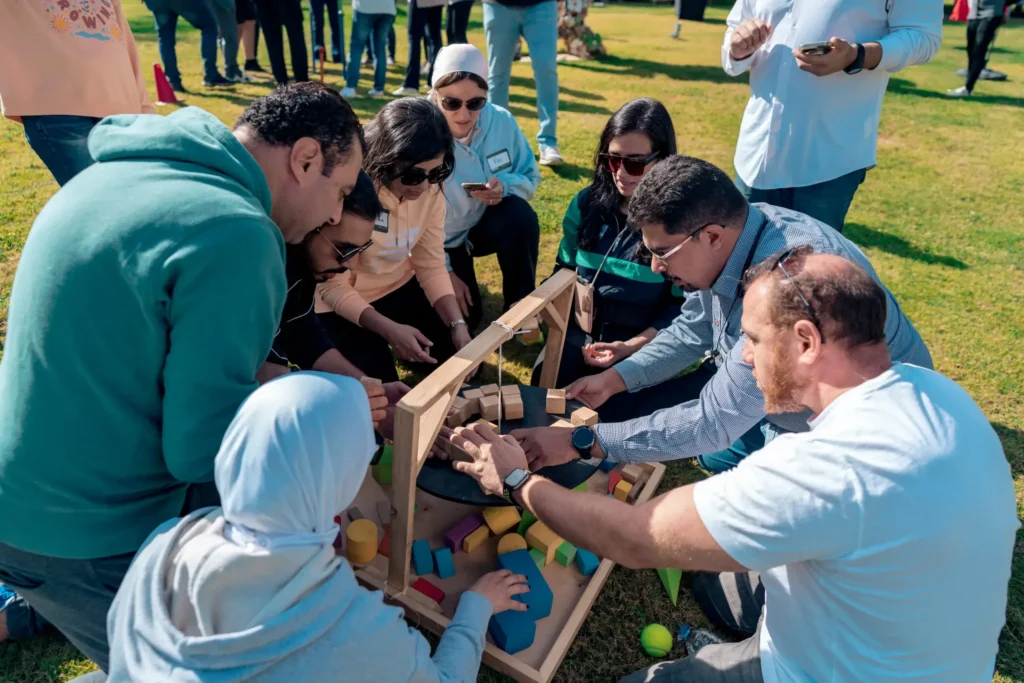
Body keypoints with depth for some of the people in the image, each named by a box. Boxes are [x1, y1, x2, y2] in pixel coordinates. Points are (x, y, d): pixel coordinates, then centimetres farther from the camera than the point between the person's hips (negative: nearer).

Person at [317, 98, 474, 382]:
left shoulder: (431, 189, -14)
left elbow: (431, 264, -7)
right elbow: (330, 282, -25)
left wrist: (458, 324, -19)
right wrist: (389, 330, -34)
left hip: (399, 288, 5)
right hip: (339, 303, -5)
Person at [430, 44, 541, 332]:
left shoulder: (501, 121, -16)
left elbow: (530, 177, -3)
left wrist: (505, 186, -28)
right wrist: (443, 271, -18)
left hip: (486, 224, 2)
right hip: (441, 240, -2)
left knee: (520, 214, -30)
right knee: (462, 318, -11)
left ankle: (520, 305, -11)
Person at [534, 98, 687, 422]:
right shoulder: (588, 203, 3)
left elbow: (683, 307, -9)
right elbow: (564, 268, 14)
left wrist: (632, 346, -21)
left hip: (648, 343, -3)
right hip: (582, 333, 4)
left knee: (619, 414, -21)